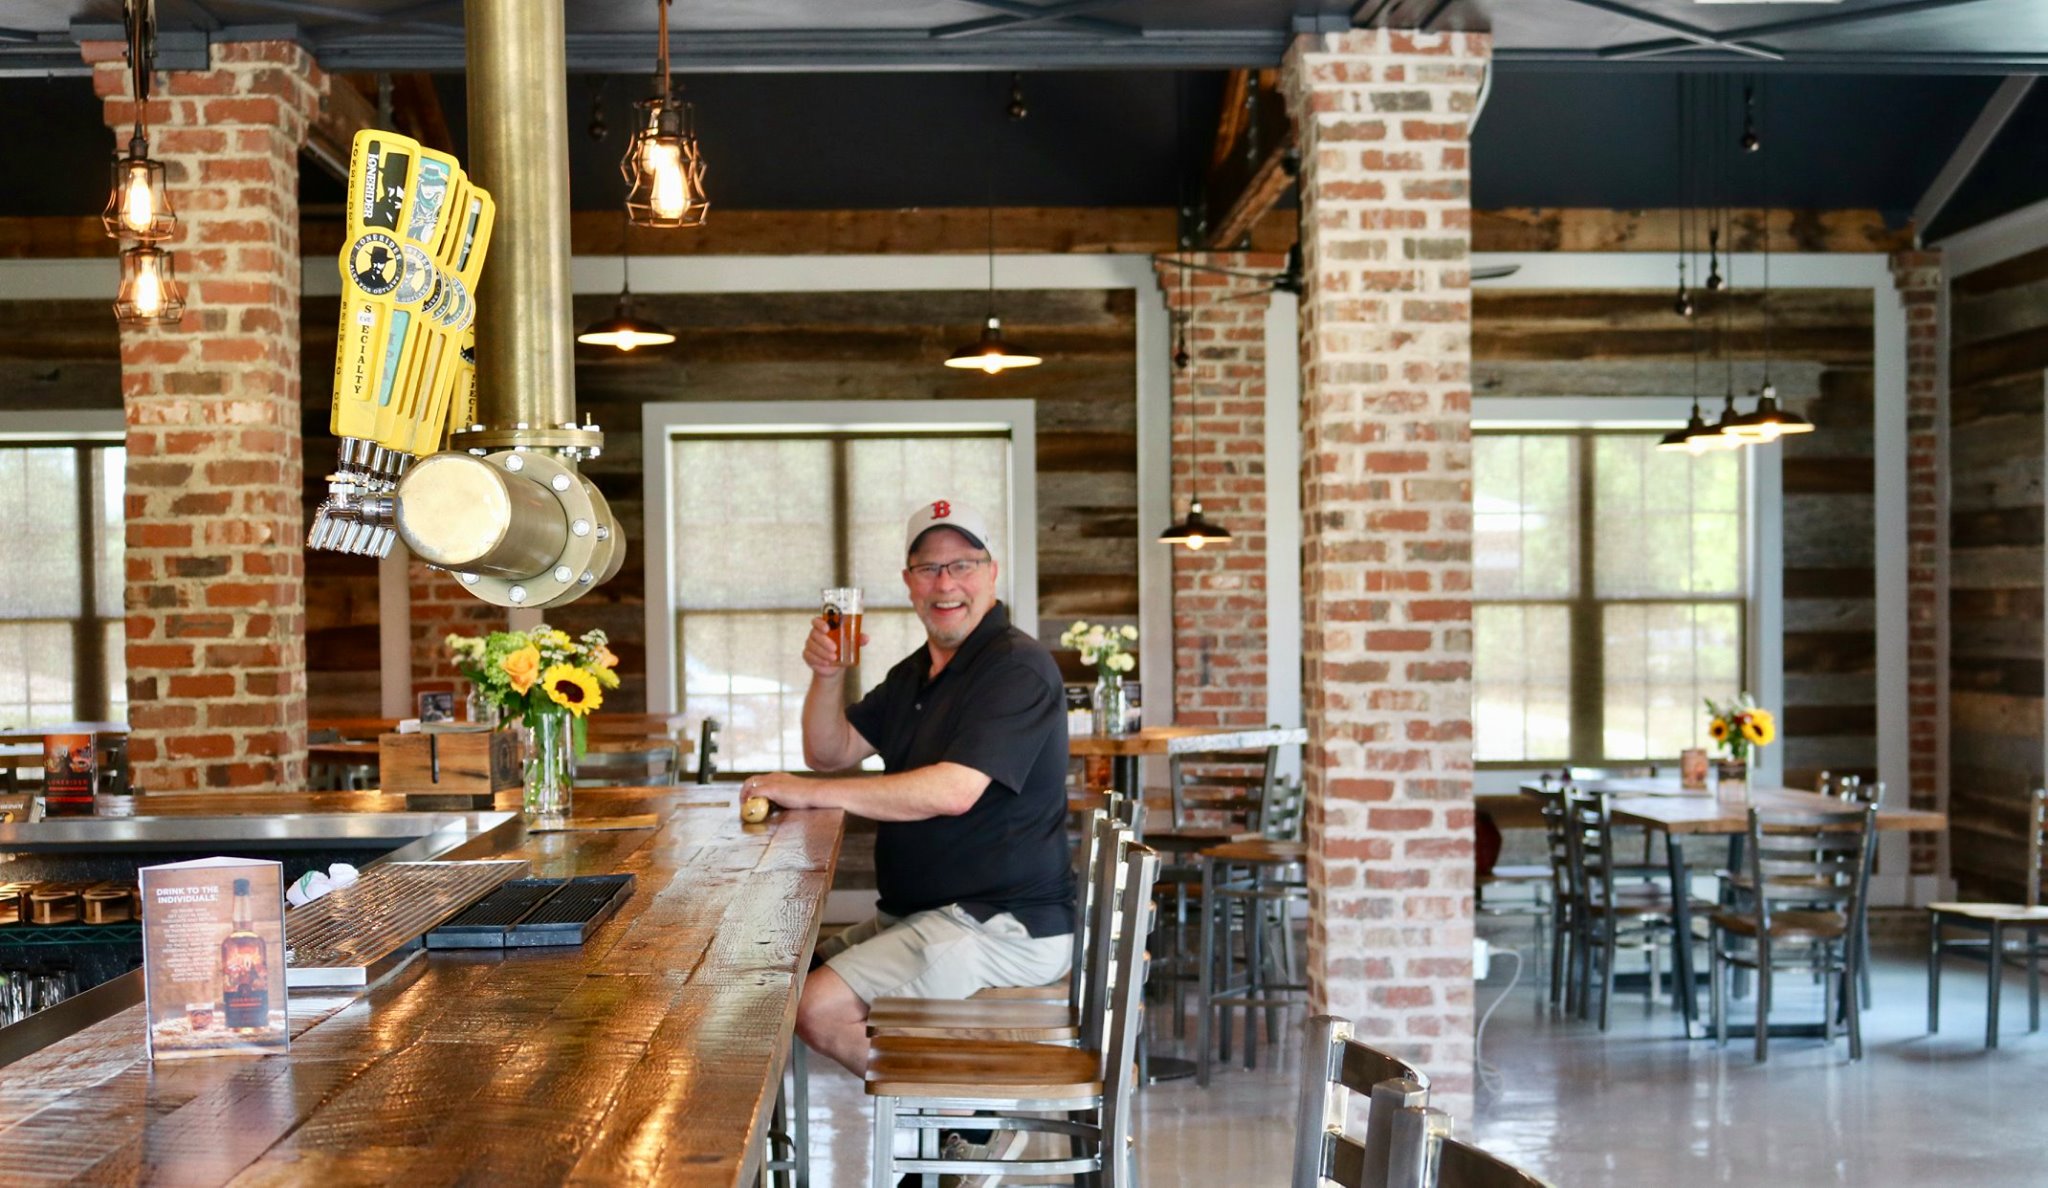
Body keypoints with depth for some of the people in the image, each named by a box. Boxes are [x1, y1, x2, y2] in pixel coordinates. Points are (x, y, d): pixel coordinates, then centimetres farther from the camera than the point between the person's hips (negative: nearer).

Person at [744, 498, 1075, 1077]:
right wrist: (827, 676, -6)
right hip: (922, 917, 10)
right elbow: (829, 752, 14)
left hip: (1006, 926, -10)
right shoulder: (915, 672, 18)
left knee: (817, 1007, -19)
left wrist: (813, 792, -24)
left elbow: (954, 791, -26)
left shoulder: (1018, 667, -14)